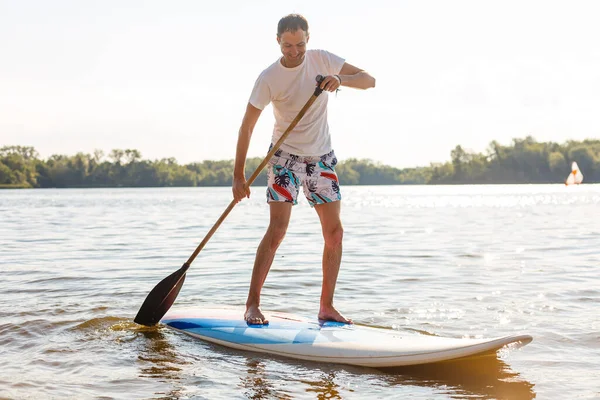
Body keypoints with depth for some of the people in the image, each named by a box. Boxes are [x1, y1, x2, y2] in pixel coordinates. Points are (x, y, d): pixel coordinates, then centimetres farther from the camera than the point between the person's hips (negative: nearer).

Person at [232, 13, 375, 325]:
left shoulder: (322, 60, -4)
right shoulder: (269, 78, -13)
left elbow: (369, 80, -4)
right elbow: (247, 126, -13)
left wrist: (340, 79, -26)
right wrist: (239, 176, -17)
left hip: (322, 157, 4)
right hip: (285, 156, -4)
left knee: (334, 232, 0)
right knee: (277, 229, -16)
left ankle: (326, 307, 10)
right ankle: (252, 305, -11)